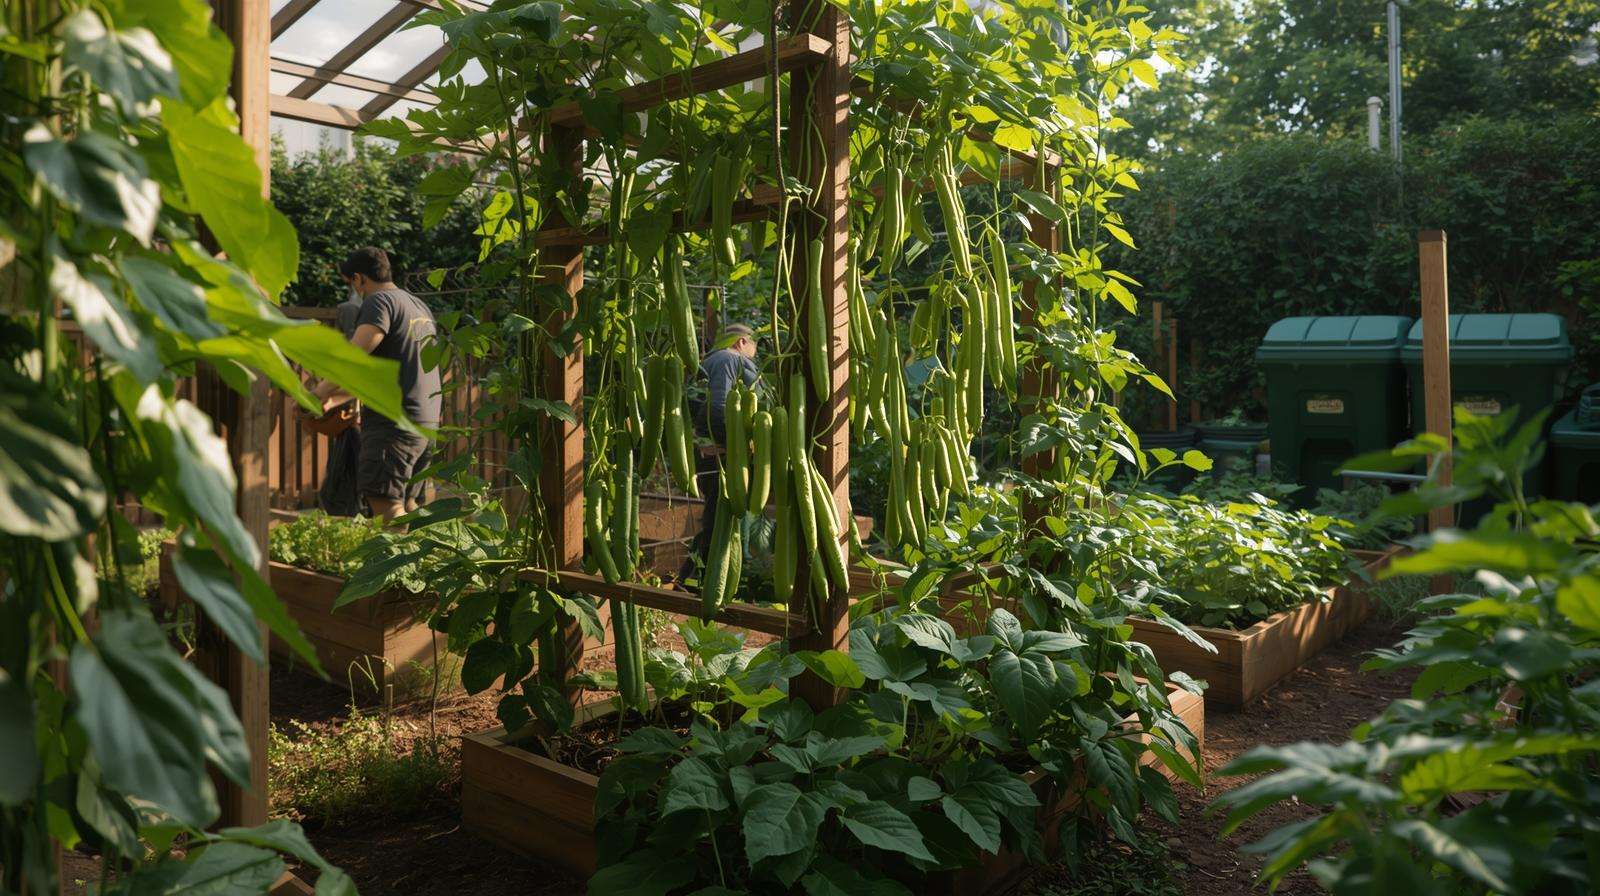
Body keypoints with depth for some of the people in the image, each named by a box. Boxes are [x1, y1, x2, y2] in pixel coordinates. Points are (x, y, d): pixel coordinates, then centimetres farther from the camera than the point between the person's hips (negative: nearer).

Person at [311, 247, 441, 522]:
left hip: (393, 420, -9)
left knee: (386, 504, -12)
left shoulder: (380, 301, -5)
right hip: (427, 420, 9)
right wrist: (334, 399, 24)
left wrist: (321, 392, -7)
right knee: (408, 504, 13)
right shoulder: (421, 307, 23)